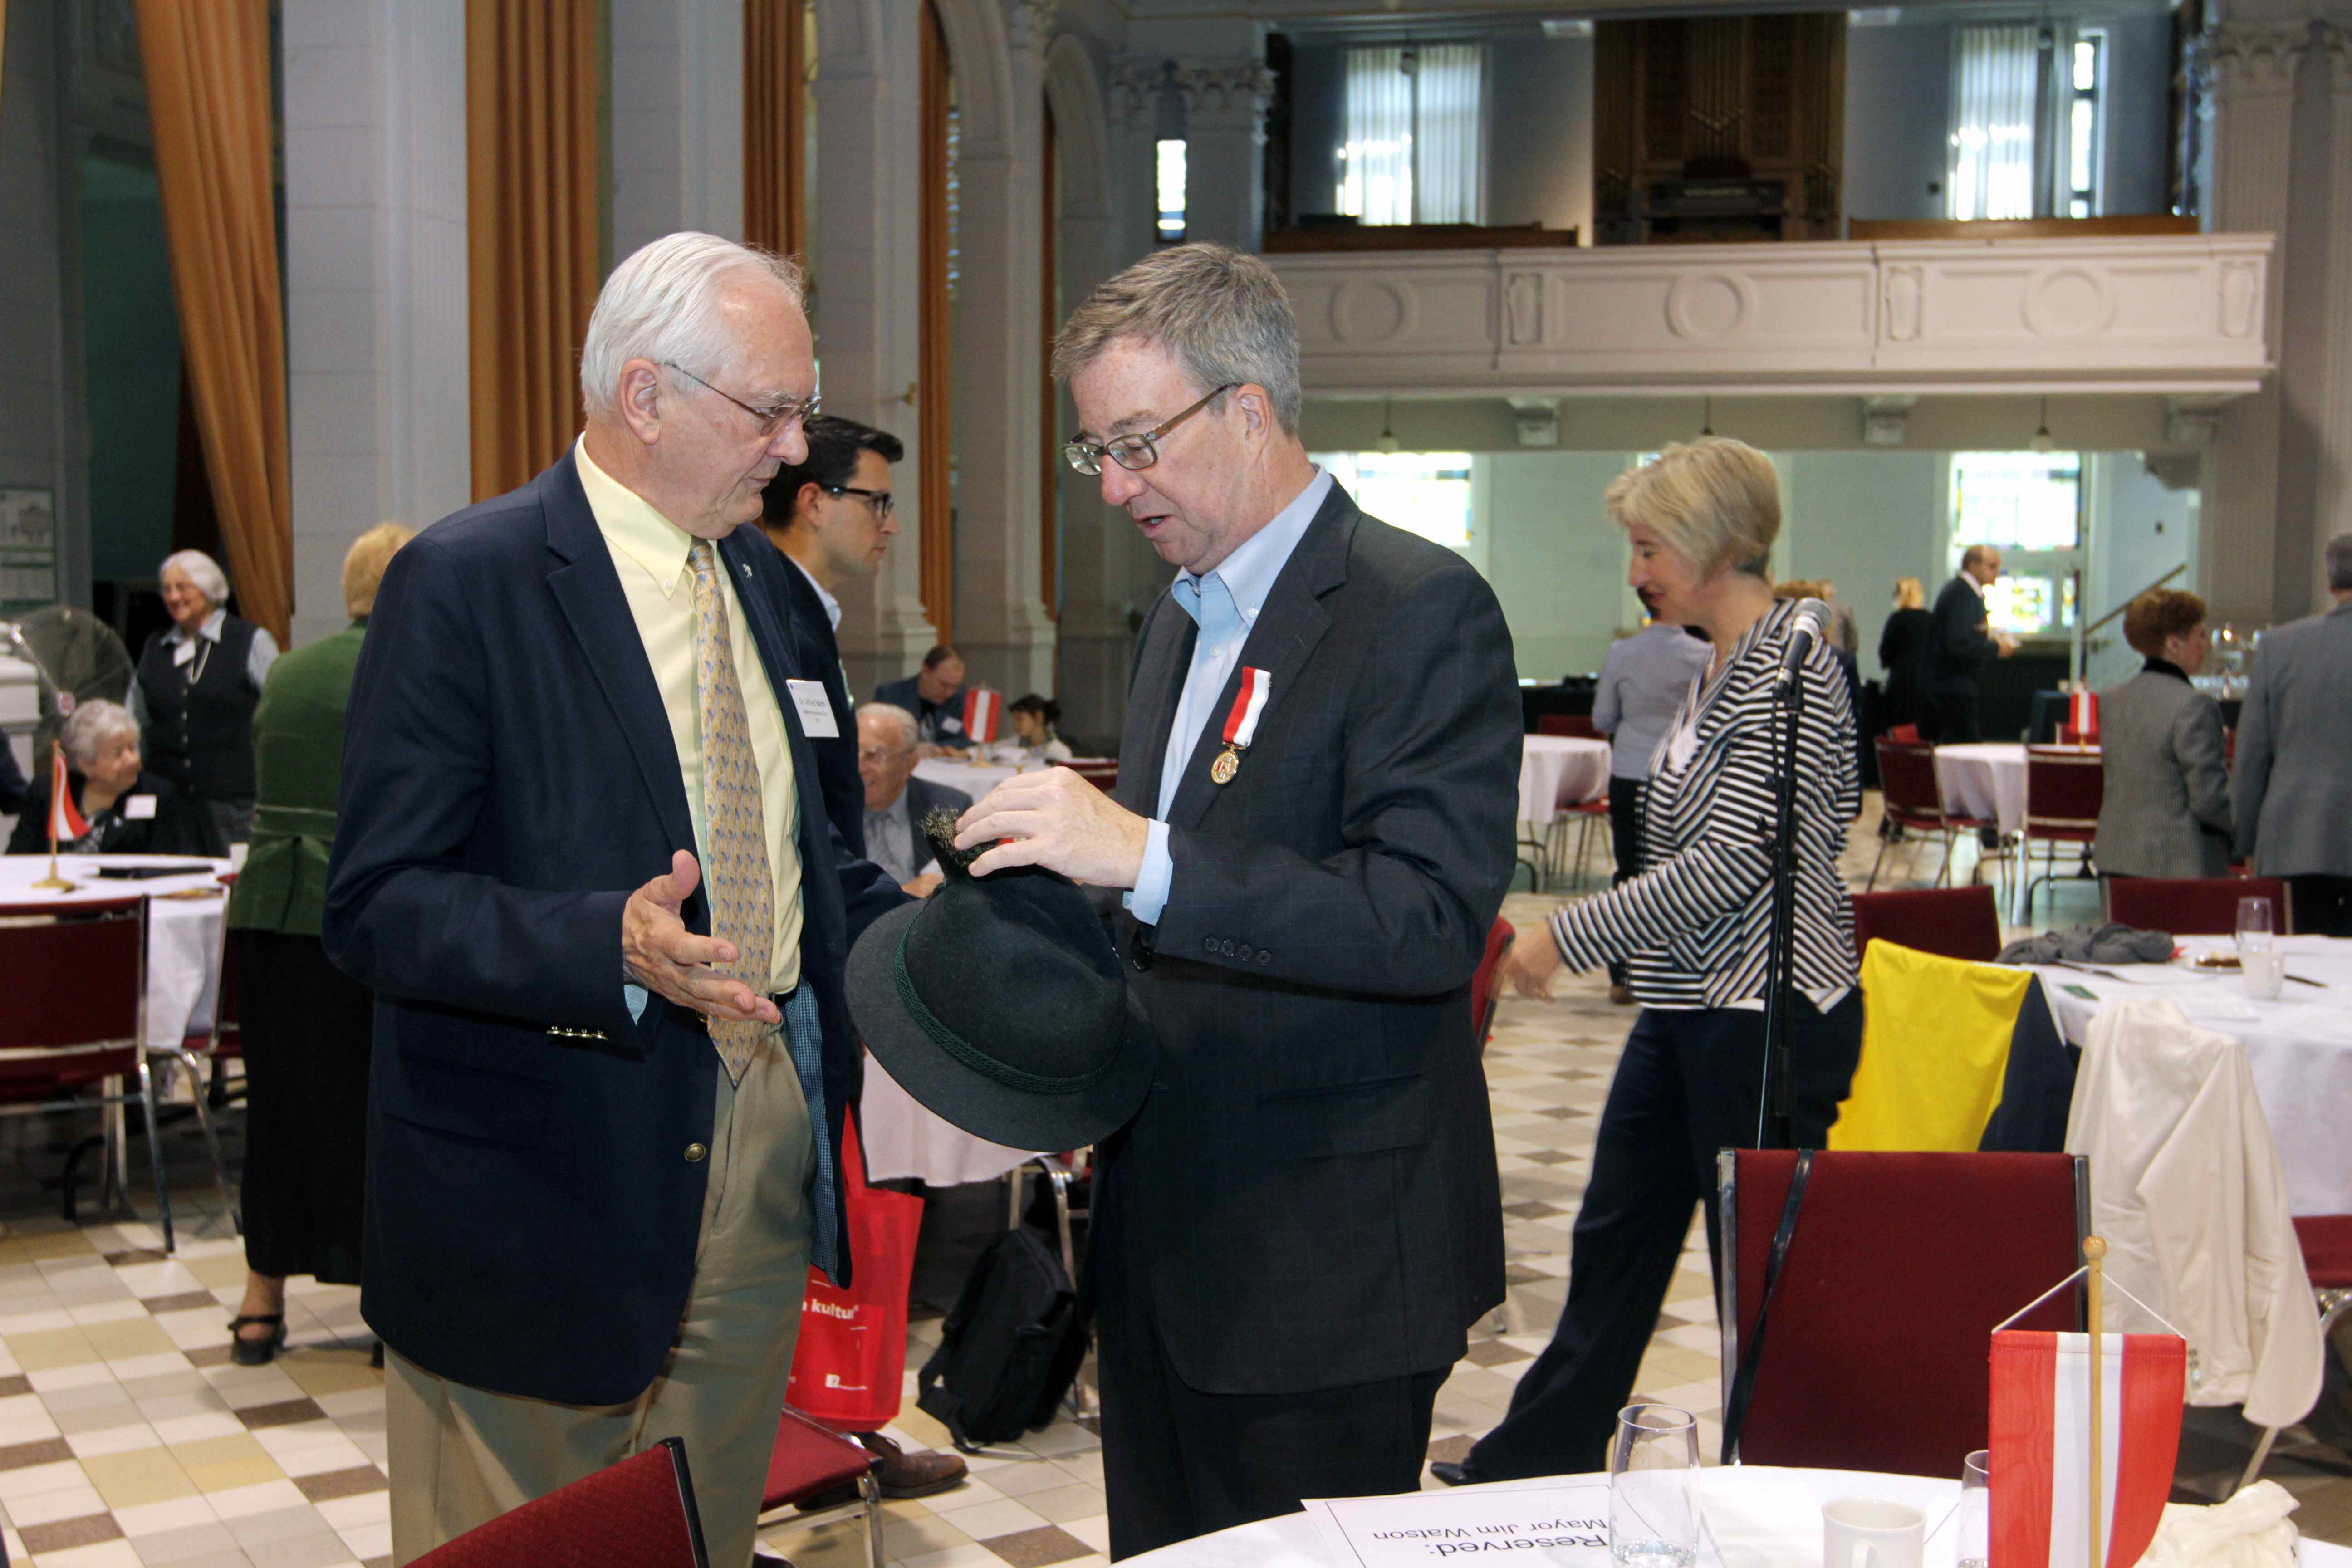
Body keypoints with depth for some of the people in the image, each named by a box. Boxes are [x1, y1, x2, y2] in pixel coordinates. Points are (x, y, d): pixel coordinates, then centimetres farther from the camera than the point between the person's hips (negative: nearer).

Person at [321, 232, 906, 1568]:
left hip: (760, 1157, 7)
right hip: (548, 1192, -6)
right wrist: (611, 945, -32)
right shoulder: (465, 582, -13)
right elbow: (378, 906, -18)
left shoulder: (757, 575, 10)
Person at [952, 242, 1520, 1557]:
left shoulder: (1423, 608, -14)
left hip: (1327, 1251, -8)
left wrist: (1142, 855, -31)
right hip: (1167, 1228, 8)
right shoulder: (1184, 614, 14)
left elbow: (1433, 917, -25)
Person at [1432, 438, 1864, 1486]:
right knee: (1613, 1240, 18)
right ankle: (1538, 1464, 32)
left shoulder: (1792, 666, -17)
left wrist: (1569, 936, -19)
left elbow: (1731, 862, -23)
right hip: (1686, 1007, 10)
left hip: (1768, 1014, -10)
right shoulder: (1721, 668, 12)